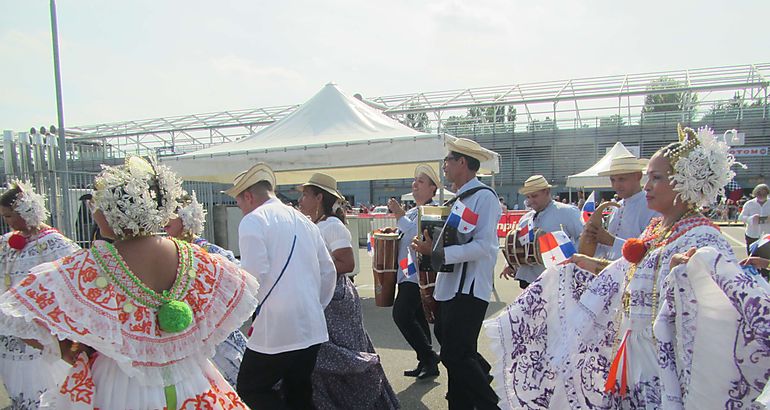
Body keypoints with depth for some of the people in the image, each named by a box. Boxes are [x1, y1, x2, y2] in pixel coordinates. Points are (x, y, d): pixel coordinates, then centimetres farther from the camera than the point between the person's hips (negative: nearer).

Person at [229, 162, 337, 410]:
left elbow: (254, 275, -18)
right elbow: (328, 271, 13)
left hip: (276, 331, -7)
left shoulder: (252, 221, -7)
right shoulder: (303, 220, 13)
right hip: (312, 329, 7)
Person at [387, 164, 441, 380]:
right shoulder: (410, 212, 17)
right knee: (417, 318, 12)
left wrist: (400, 215, -21)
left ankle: (428, 357, 0)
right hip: (407, 273, 9)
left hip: (418, 273, -9)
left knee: (401, 314, -15)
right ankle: (426, 362, 22)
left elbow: (417, 234, -25)